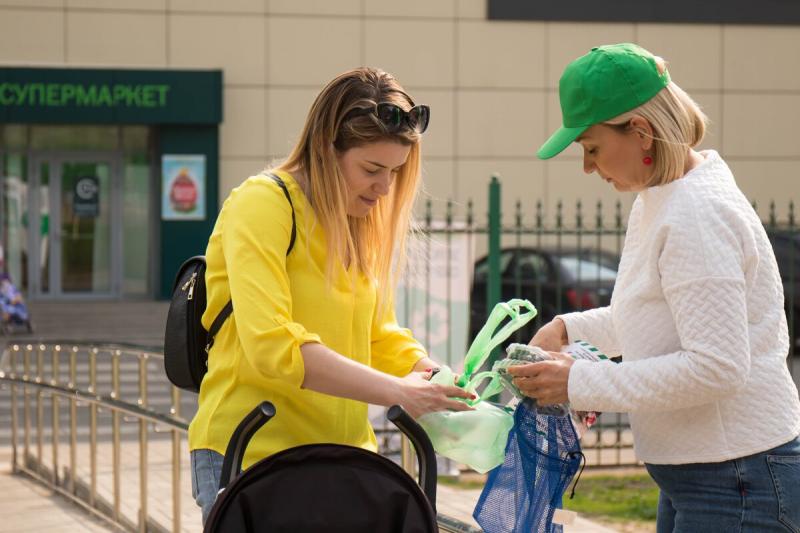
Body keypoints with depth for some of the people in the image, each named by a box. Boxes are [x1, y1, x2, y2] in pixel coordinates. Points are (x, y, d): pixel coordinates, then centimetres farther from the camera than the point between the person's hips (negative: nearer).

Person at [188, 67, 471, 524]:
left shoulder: (366, 223, 14)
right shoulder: (263, 204, -11)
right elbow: (271, 345, -23)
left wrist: (440, 379, -5)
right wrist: (396, 390, -26)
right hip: (252, 455, -7)